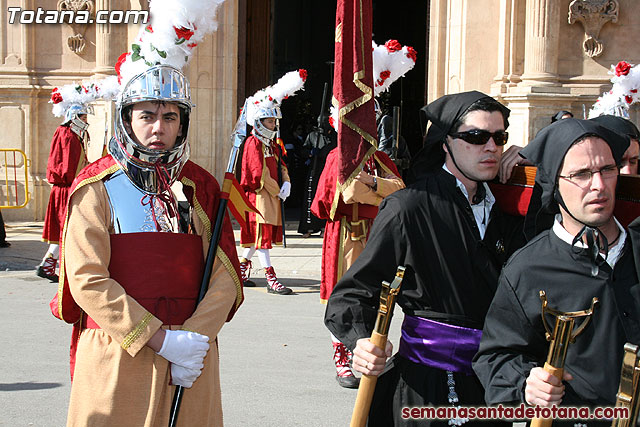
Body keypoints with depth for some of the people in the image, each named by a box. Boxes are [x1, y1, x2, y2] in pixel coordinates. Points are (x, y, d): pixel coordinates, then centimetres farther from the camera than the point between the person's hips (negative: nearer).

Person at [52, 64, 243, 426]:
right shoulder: (98, 186, -4)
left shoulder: (201, 186, 6)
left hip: (191, 355, 3)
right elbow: (87, 280, -12)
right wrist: (160, 339, -16)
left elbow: (225, 275, 1)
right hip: (116, 353, -3)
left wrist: (194, 339, -14)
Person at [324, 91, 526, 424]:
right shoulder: (408, 207, -14)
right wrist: (361, 341, -31)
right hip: (425, 383, -6)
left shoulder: (501, 210, 7)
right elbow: (354, 291, -14)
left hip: (489, 382, 6)